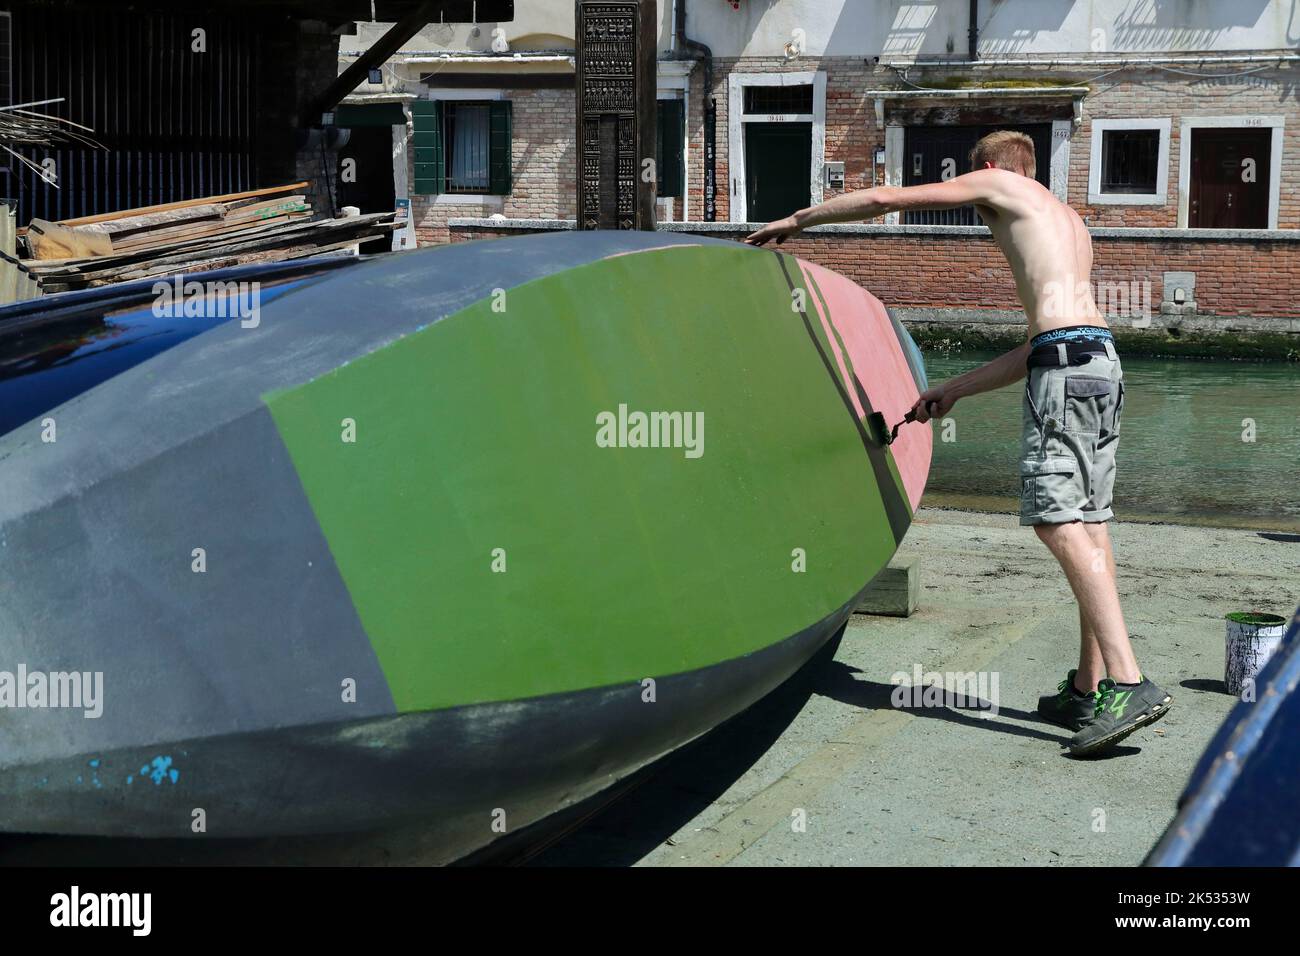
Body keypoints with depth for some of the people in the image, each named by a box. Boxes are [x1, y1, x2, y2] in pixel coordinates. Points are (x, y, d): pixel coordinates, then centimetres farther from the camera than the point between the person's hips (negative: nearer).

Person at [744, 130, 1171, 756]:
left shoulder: (996, 182, 10)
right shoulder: (1068, 221, 32)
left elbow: (885, 199, 12)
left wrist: (798, 220, 25)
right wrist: (954, 390, 35)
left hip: (1066, 366, -9)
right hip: (1101, 360, 9)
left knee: (1060, 524, -12)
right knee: (1086, 527, 9)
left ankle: (1128, 683, -20)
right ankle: (1088, 689, 12)